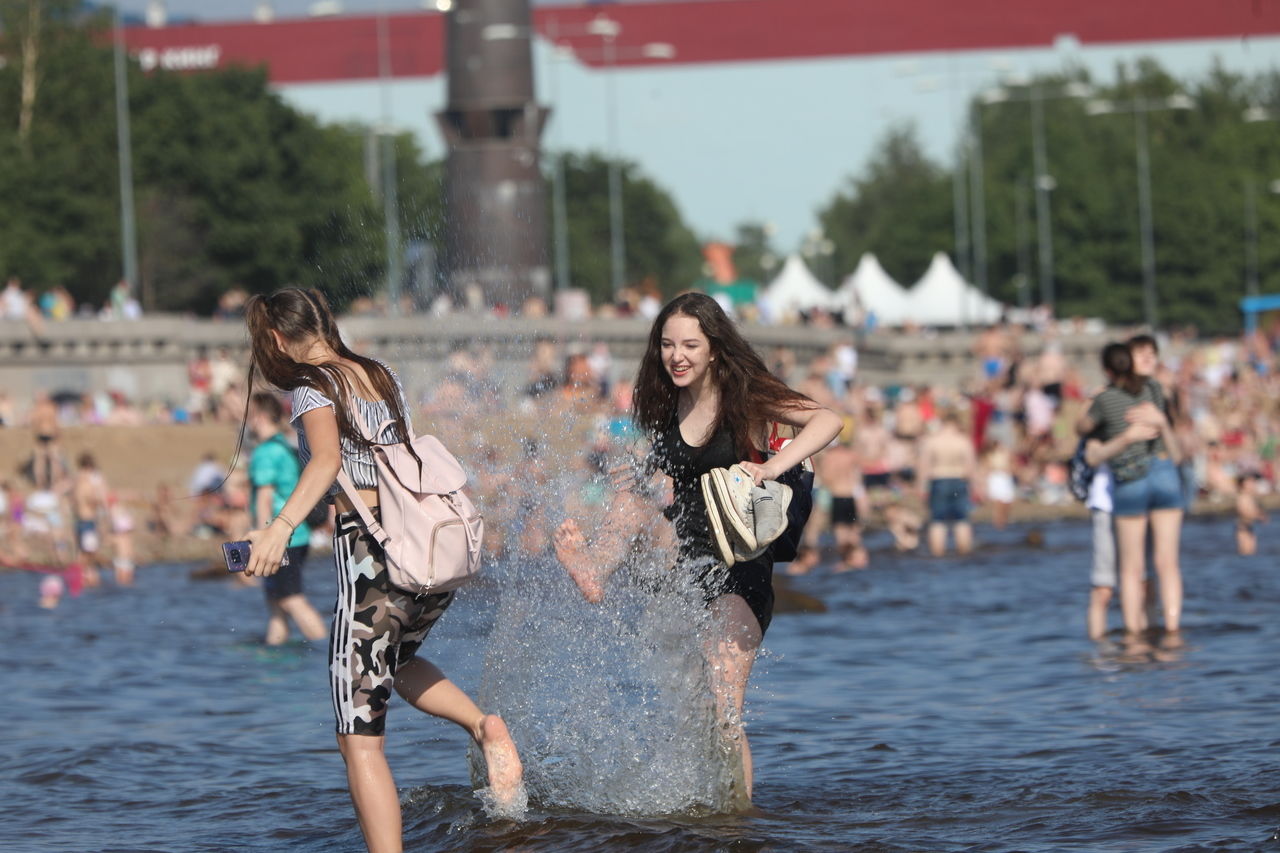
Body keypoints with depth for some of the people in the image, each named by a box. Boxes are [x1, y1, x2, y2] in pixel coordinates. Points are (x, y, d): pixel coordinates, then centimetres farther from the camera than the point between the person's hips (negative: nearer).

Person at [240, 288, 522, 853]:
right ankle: (483, 727, 10)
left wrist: (282, 526, -35)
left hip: (373, 557, -8)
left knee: (360, 740, -3)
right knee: (394, 662, 35)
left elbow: (327, 458, -23)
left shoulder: (313, 386, -4)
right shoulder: (381, 376, 16)